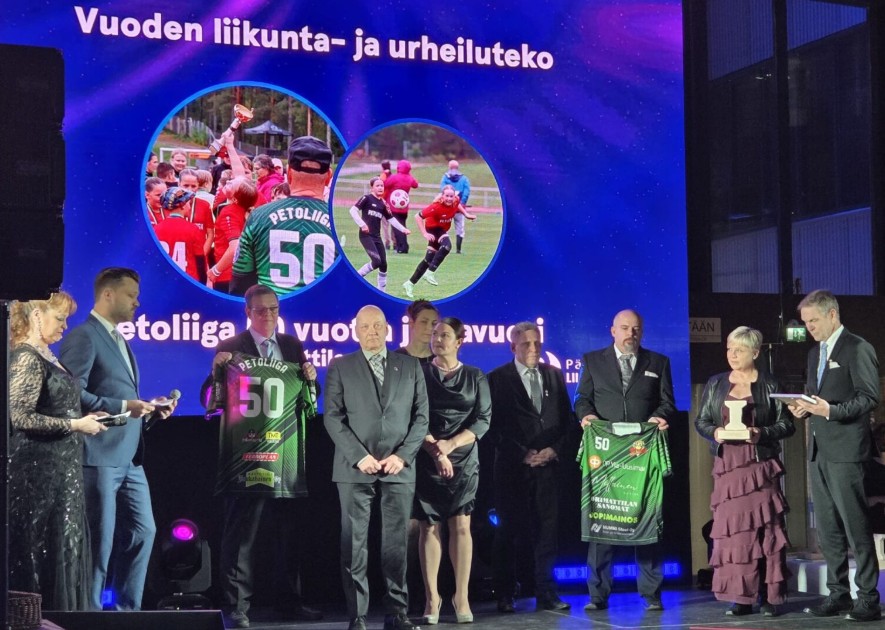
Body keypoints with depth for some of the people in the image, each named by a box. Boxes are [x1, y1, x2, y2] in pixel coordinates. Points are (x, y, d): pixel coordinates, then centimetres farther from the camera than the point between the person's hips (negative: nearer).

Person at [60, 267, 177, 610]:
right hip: (99, 456, -9)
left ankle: (127, 609, 17)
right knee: (100, 540, -4)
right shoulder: (83, 337, -9)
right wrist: (124, 406, -21)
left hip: (129, 457, 9)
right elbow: (74, 394, -19)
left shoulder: (119, 340, 21)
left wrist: (148, 409, 8)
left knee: (142, 531, 9)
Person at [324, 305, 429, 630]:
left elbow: (420, 416, 8)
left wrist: (403, 455, -6)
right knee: (354, 544, -2)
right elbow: (333, 417, 0)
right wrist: (359, 456, -10)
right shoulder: (340, 367, 7)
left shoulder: (410, 366, 12)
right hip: (355, 468, -1)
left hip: (399, 467, 1)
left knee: (396, 543, 2)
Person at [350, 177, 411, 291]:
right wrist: (362, 224, -20)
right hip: (366, 235, -6)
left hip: (377, 237, 6)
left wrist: (403, 229, 8)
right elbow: (353, 210, -12)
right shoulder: (367, 198, -5)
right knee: (376, 261, -19)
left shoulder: (383, 204, 13)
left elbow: (391, 219, 17)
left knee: (383, 264, 4)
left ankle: (381, 291, 15)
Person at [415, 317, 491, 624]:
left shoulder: (475, 377, 8)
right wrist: (434, 450, -13)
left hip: (463, 460, 0)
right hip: (427, 460, 0)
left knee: (461, 526, -6)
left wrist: (451, 444, -12)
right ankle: (432, 597, 3)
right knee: (429, 527, -2)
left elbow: (482, 420, 1)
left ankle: (462, 596, -1)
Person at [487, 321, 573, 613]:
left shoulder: (554, 375, 13)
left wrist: (555, 449, -3)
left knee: (547, 529, -1)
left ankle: (546, 593, 4)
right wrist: (521, 454, -9)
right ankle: (504, 596, 10)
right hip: (512, 468, -3)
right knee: (507, 531, 2)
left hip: (547, 465, 3)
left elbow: (568, 419, 12)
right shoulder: (497, 379, 1)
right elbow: (494, 425, -3)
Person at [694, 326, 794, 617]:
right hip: (727, 466, 3)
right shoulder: (715, 384, 13)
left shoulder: (769, 385, 4)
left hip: (760, 465, -3)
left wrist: (761, 434, -15)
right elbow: (701, 421, 13)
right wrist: (715, 432, -8)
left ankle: (769, 596, -2)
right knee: (731, 529, -2)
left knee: (764, 527, -6)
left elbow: (786, 424, 2)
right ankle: (741, 597, 1)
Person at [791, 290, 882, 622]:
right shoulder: (815, 353, 18)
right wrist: (805, 408, 2)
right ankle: (838, 593, 16)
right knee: (827, 527, 9)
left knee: (855, 525, -5)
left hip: (845, 450, -8)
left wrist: (831, 411, -23)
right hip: (819, 449, 8)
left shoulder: (857, 349, -6)